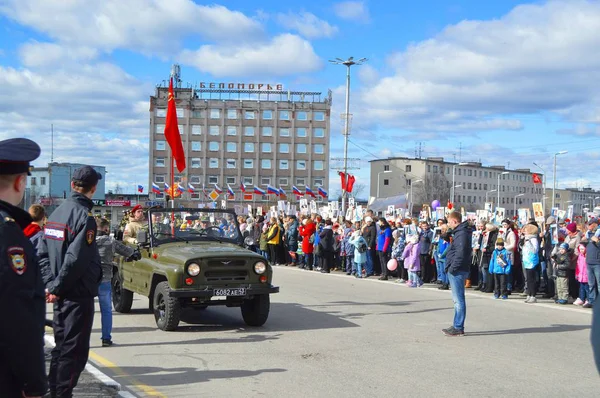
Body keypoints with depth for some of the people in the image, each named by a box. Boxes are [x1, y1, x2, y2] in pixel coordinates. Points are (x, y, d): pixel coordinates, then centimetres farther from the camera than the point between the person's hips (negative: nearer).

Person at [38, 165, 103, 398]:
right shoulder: (85, 216, -15)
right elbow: (76, 260, -23)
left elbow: (44, 253, 9)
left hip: (61, 294, 8)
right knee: (74, 351, -2)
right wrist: (56, 287, -13)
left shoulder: (57, 213, 10)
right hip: (79, 293, -8)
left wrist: (50, 284, 3)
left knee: (61, 347, 17)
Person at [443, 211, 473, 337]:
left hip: (457, 271, -11)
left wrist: (452, 268, -19)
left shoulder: (462, 233, -15)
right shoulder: (459, 232, 17)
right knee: (457, 299, 15)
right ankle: (457, 326, 22)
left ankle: (458, 328, -3)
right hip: (455, 271, 11)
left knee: (458, 300, -6)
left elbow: (460, 254, -23)